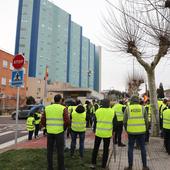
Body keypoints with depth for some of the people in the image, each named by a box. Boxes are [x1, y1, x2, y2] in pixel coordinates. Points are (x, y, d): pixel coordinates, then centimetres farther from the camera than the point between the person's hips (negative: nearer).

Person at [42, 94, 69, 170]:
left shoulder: (47, 108, 3)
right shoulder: (63, 108, -7)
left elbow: (43, 120, 4)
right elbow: (67, 121, -13)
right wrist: (64, 127, 4)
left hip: (49, 132, 3)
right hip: (59, 132, -3)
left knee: (50, 150, 14)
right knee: (60, 151, 8)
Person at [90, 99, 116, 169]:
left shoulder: (97, 111, -4)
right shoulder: (112, 112, -6)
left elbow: (95, 122, 1)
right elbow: (114, 123, -1)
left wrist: (94, 130, 13)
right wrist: (113, 131, 10)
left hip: (98, 132, 1)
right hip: (107, 134, 0)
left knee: (96, 148, 14)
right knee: (106, 149, 12)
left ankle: (93, 163, 17)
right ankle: (103, 165, 19)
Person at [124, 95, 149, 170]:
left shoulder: (128, 108, -2)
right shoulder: (142, 108, 0)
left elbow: (124, 121, 0)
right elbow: (146, 120, 3)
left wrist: (126, 129, 14)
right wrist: (145, 129, 16)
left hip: (131, 131, -1)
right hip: (141, 131, 1)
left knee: (130, 148, 9)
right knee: (142, 148, 14)